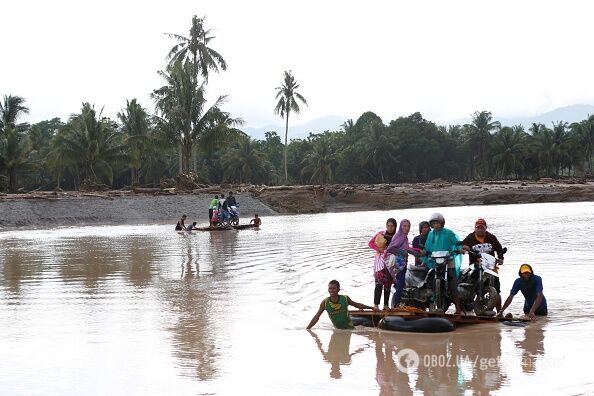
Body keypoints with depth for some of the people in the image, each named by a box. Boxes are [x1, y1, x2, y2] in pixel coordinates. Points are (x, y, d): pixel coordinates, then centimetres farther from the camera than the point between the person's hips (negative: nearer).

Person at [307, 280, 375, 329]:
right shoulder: (325, 302, -14)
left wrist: (371, 308, 8)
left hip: (349, 328, -1)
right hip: (338, 330, 1)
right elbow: (316, 317, -8)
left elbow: (357, 305, 5)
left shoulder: (345, 299, -13)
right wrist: (307, 329, -13)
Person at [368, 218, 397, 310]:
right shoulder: (381, 234, -1)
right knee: (379, 282, -13)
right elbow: (370, 243, 1)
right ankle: (376, 304, -14)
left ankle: (386, 305, 14)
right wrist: (379, 249, -12)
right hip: (381, 260, -3)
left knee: (388, 284, 7)